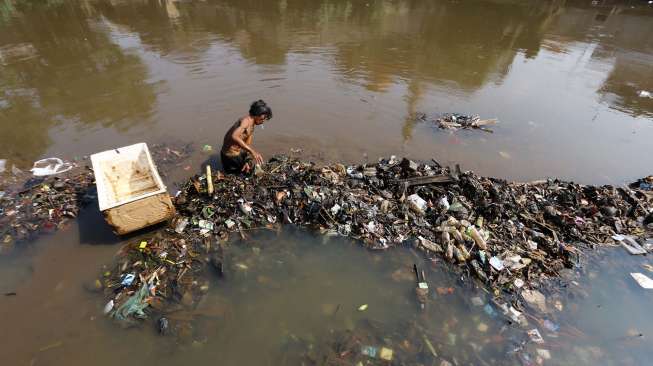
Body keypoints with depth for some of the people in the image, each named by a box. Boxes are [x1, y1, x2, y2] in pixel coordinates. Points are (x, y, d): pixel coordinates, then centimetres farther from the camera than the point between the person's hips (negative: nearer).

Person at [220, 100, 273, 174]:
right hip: (231, 155, -9)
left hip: (238, 150, 9)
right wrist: (252, 151, -44)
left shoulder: (252, 125, 6)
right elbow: (234, 136, -41)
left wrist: (248, 162, -11)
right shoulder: (246, 121, -23)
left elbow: (247, 145, 3)